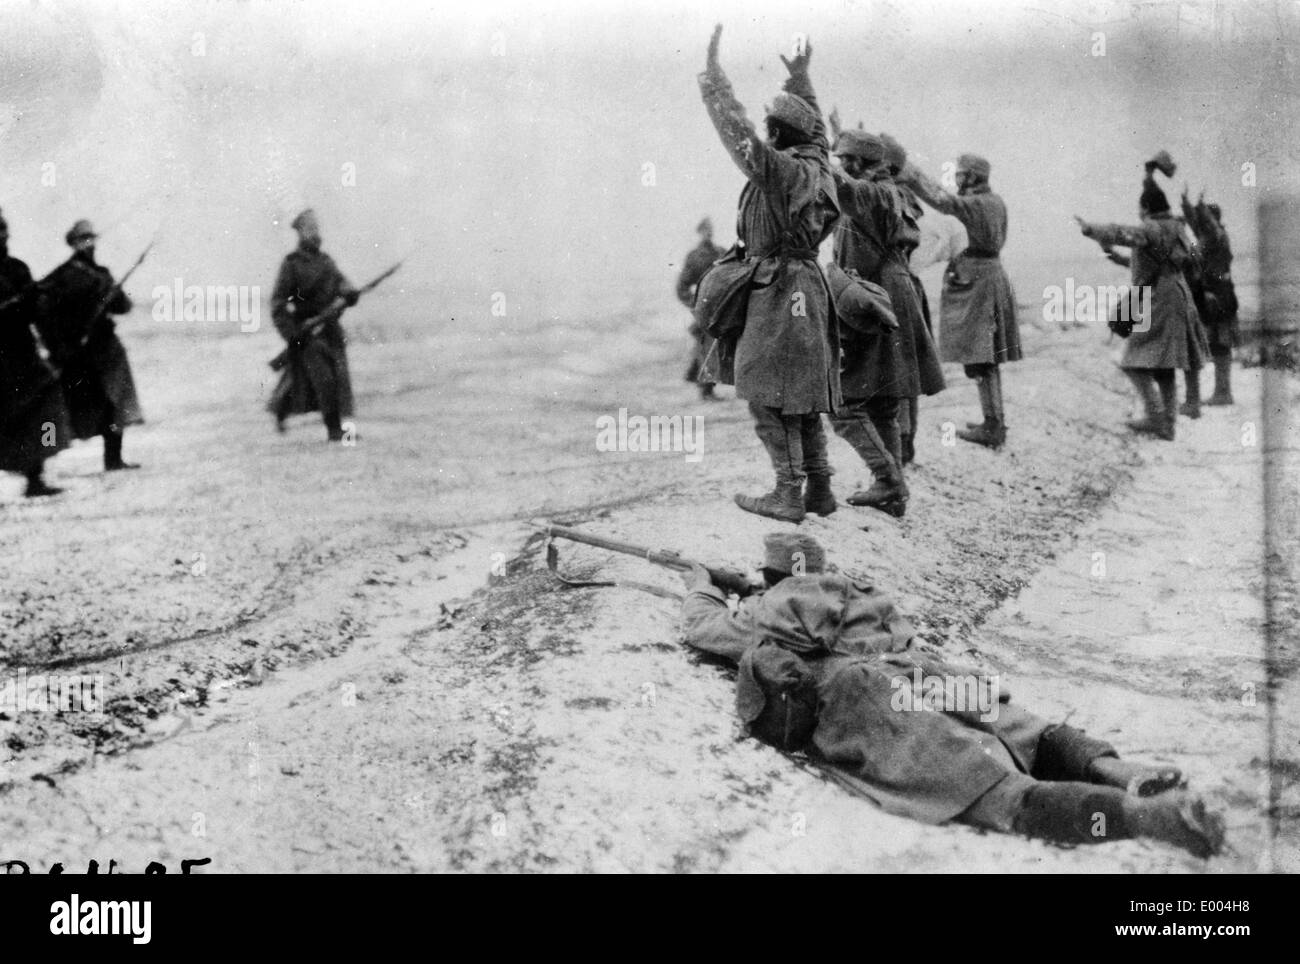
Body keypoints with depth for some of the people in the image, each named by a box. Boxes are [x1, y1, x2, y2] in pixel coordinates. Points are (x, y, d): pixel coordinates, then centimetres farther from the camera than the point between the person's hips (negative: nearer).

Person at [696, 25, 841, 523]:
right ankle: (818, 487, 16)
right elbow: (816, 131, 30)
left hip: (777, 293, -9)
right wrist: (801, 80, 37)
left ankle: (788, 494, -7)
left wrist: (712, 68, -7)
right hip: (805, 288, 9)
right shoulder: (815, 164, 8)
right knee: (799, 397, 14)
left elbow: (732, 123, -15)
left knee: (769, 397, -6)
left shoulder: (777, 166, -14)